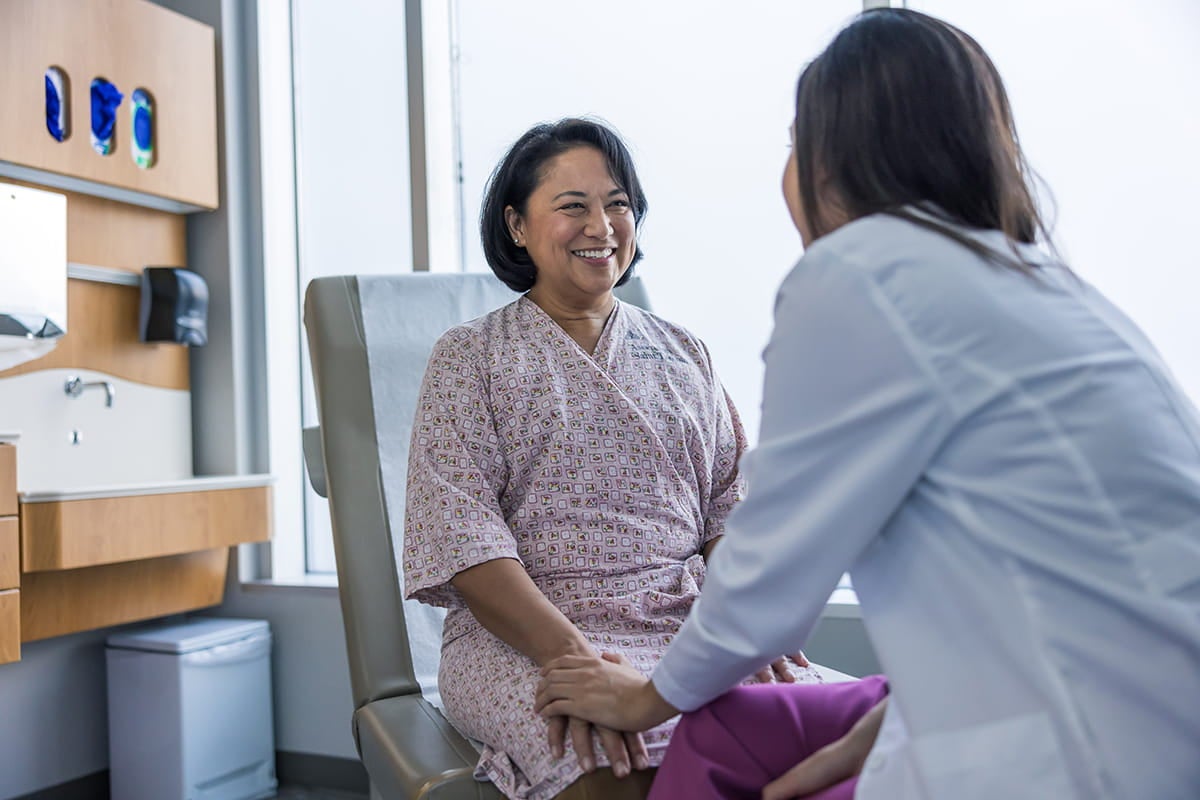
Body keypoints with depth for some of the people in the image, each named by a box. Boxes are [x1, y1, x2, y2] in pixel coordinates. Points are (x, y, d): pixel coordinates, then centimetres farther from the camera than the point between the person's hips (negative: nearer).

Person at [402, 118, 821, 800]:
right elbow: (463, 539, -6)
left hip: (690, 621, 4)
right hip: (526, 636, -4)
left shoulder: (683, 354, 19)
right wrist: (572, 657, -20)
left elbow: (731, 508, 13)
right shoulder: (471, 356, 7)